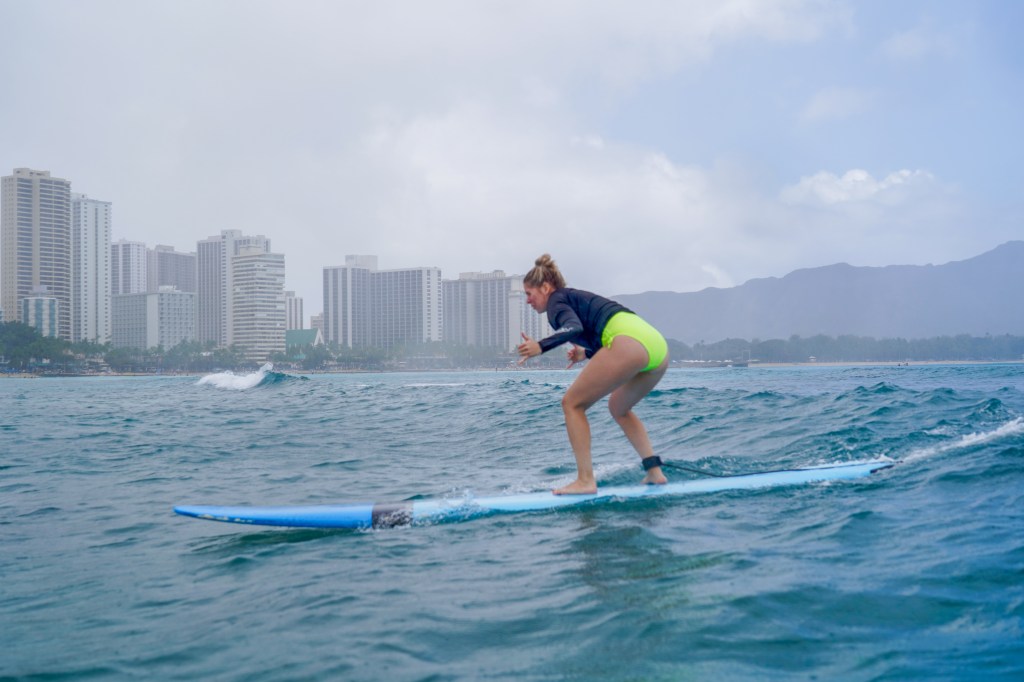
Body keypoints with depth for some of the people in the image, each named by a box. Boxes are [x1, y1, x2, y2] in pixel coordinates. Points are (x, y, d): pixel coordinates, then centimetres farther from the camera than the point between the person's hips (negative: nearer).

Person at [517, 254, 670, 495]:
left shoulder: (557, 299, 9)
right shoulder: (579, 298, 33)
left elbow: (574, 327, -13)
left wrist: (541, 346, -26)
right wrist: (586, 353, 46)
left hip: (630, 343, -9)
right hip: (658, 343, 9)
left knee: (572, 404, 2)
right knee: (618, 408, 29)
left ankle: (585, 480, -4)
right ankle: (654, 471, 20)